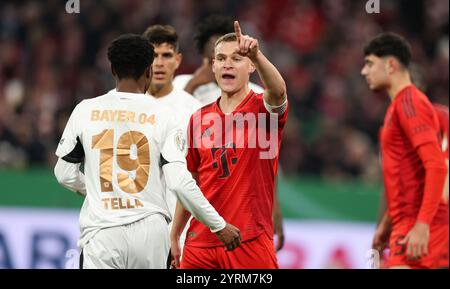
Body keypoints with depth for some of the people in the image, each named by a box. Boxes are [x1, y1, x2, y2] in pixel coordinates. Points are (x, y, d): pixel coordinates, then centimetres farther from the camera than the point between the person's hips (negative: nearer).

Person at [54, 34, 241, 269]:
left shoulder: (85, 110, 2)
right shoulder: (162, 116, -1)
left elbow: (64, 175, 8)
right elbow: (180, 183, -8)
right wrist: (219, 225, 1)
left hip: (102, 230, 0)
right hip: (150, 229, 0)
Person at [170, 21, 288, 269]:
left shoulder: (262, 108, -2)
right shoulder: (200, 118, 10)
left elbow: (277, 90, -27)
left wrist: (256, 54, -44)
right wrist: (174, 236, 15)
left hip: (250, 242, -4)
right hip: (200, 243, 4)